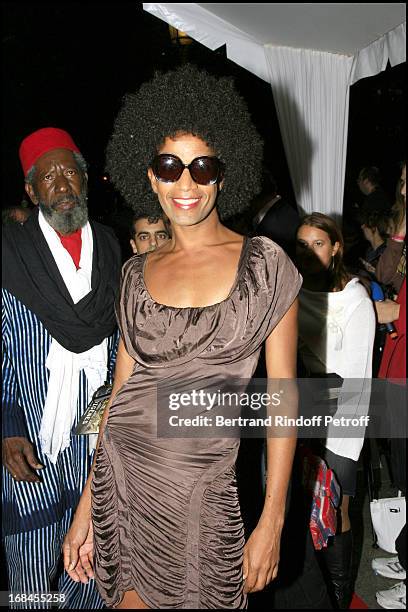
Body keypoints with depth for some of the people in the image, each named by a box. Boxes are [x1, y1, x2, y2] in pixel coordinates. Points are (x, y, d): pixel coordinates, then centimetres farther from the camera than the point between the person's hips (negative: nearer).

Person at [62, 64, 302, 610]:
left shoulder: (265, 265, -5)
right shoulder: (137, 273, 5)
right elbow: (122, 390, 7)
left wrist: (272, 523, -7)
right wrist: (86, 508, 6)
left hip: (204, 488, -2)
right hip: (120, 475, 3)